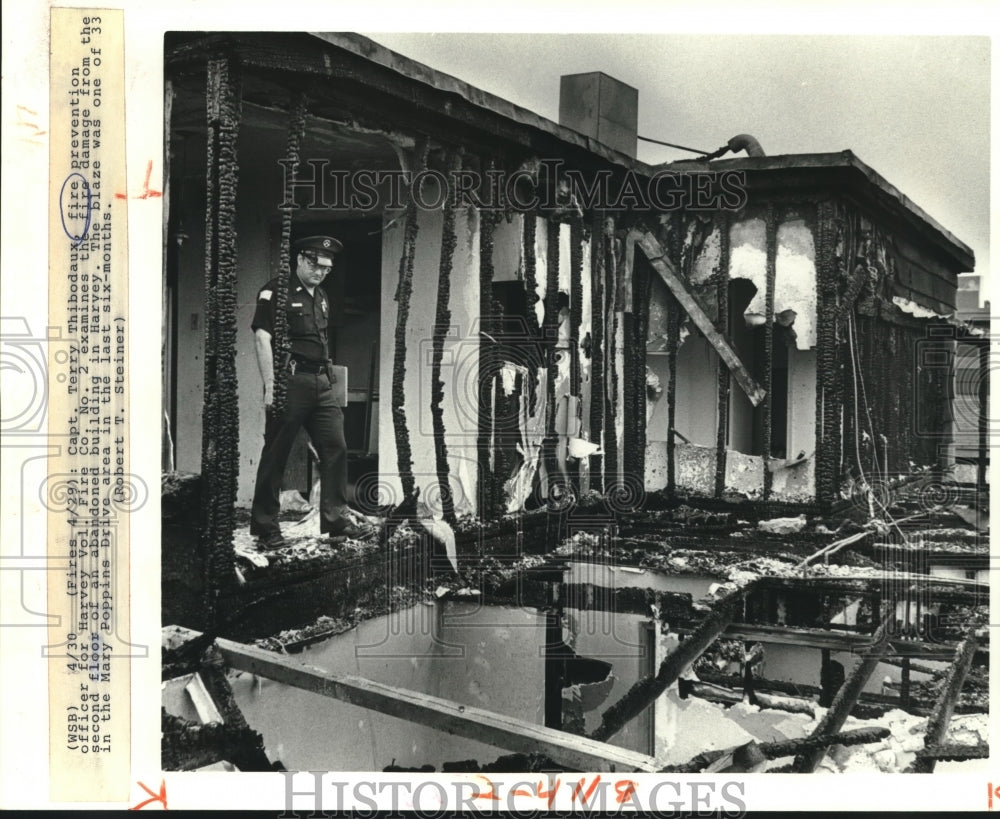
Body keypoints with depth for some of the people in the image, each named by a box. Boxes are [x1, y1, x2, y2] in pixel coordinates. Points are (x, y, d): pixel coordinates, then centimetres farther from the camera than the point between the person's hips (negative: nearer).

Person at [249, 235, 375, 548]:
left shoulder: (321, 297, 18)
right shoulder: (276, 291, -6)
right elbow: (262, 338, -13)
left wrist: (328, 376, 16)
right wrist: (270, 387, -18)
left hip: (321, 383, 8)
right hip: (290, 381, -7)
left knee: (335, 448, 4)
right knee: (275, 454, 0)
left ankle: (336, 520, 12)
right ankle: (265, 526, 10)